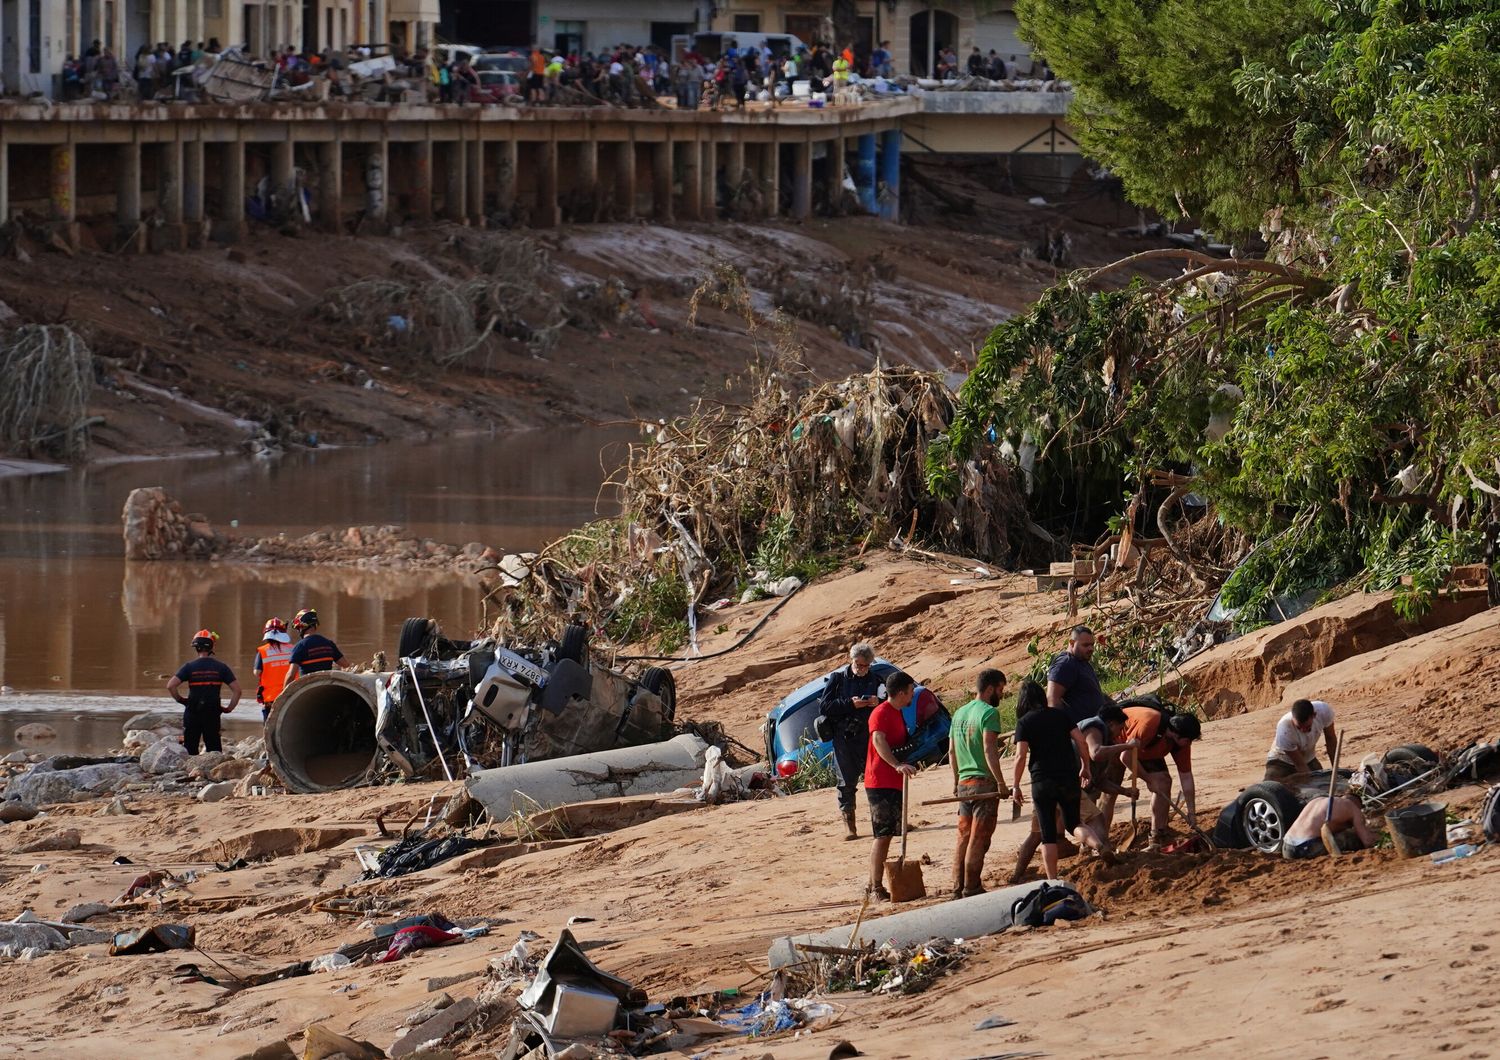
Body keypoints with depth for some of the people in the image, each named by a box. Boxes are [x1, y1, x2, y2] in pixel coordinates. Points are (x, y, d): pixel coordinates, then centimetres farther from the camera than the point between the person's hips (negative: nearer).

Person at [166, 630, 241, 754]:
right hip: (213, 714, 1)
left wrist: (179, 699, 3)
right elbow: (237, 690, -4)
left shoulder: (189, 667, -4)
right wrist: (229, 708, 5)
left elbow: (170, 686, -13)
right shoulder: (220, 668, -1)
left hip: (192, 714, -1)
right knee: (214, 749, 7)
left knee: (190, 749, 8)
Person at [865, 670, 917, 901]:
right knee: (883, 835, -10)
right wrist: (897, 765, -42)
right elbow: (879, 741, -31)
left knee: (886, 836, 12)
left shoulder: (898, 714, 18)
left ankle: (873, 886, 16)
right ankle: (876, 888, -10)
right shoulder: (881, 713, -14)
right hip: (880, 784, -10)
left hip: (894, 784, 10)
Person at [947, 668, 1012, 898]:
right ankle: (971, 890, -3)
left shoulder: (959, 713, 13)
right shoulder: (989, 713, -11)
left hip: (964, 784, 8)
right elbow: (989, 750, -20)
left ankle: (959, 889, 15)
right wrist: (1001, 783, -19)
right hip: (983, 782, -8)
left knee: (964, 838, 13)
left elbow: (952, 751, 17)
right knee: (978, 840, -4)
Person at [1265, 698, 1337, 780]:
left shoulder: (1324, 710, -28)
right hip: (1282, 762, -4)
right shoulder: (1284, 730, -38)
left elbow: (1330, 738, -6)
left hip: (1309, 760, 4)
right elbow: (1300, 765, -26)